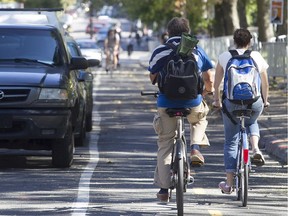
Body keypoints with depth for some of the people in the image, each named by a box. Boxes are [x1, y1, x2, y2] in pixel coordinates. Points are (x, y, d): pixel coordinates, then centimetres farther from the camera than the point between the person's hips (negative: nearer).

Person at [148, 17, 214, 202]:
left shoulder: (159, 51, 4)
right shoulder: (197, 51, 4)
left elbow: (153, 79, 12)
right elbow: (209, 80, 9)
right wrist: (206, 92, 30)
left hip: (166, 103, 0)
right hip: (192, 103, 0)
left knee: (165, 145, 12)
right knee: (199, 119, 35)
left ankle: (164, 189, 11)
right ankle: (196, 148, 9)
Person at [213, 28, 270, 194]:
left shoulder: (225, 57, 9)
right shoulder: (257, 56, 9)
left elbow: (217, 83, 15)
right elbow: (265, 82, 17)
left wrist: (217, 100, 28)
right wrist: (265, 100, 31)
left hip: (232, 101, -1)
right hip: (254, 101, 1)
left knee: (231, 141, 10)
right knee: (251, 123, 34)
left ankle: (229, 183, 9)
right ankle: (256, 149, 6)